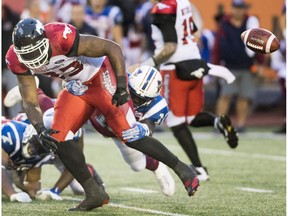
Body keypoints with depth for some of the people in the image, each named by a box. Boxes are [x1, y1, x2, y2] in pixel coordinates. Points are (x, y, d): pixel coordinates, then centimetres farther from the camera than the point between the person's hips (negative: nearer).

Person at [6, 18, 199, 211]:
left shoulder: (63, 39, -35)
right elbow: (30, 101, -9)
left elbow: (113, 48, -26)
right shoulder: (18, 60, -17)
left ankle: (181, 169, 4)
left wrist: (121, 86, -30)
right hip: (77, 88, 6)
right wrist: (40, 129, -26)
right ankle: (94, 194, 6)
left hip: (101, 79, -6)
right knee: (58, 138, -6)